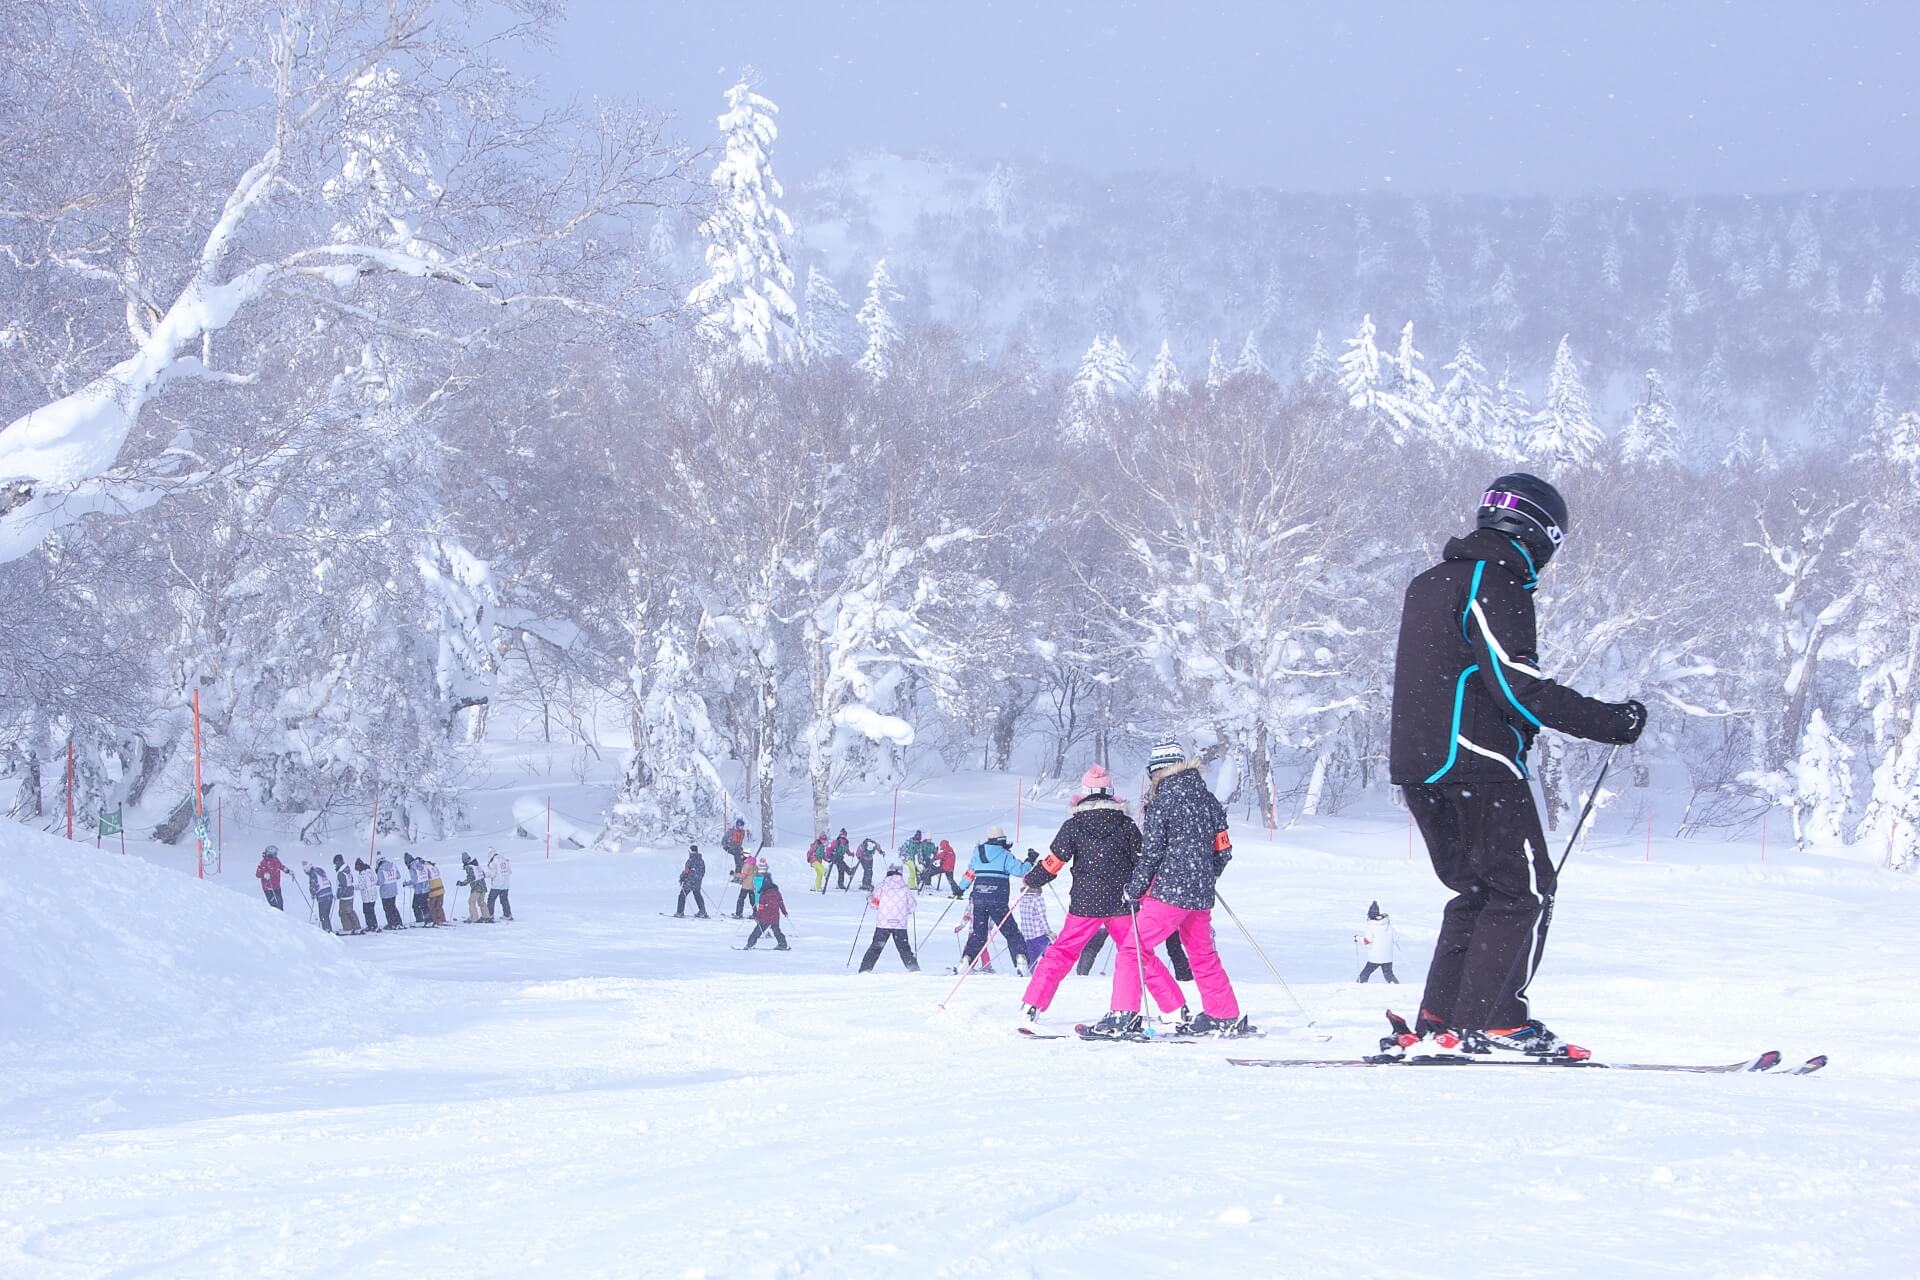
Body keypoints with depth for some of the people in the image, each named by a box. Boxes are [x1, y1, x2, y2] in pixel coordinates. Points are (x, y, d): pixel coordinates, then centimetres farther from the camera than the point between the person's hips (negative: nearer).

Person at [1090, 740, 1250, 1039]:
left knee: (1132, 947, -4)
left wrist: (1135, 890, -1)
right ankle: (1225, 1017, 25)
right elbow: (1223, 850, 13)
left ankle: (1125, 1017, -13)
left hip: (1170, 891, -7)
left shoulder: (1162, 801, -9)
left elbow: (1151, 852, -12)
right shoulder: (1208, 798, 10)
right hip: (1201, 896, 7)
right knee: (1203, 955, 20)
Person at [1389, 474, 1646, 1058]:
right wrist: (1610, 721, -14)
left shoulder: (1428, 584, 19)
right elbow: (1518, 686, -18)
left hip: (1418, 764, 9)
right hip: (1477, 764, -9)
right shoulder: (1495, 584, -11)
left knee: (1477, 893, 15)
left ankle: (1437, 1023, 10)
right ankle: (1494, 1022, -10)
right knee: (1524, 893, -4)